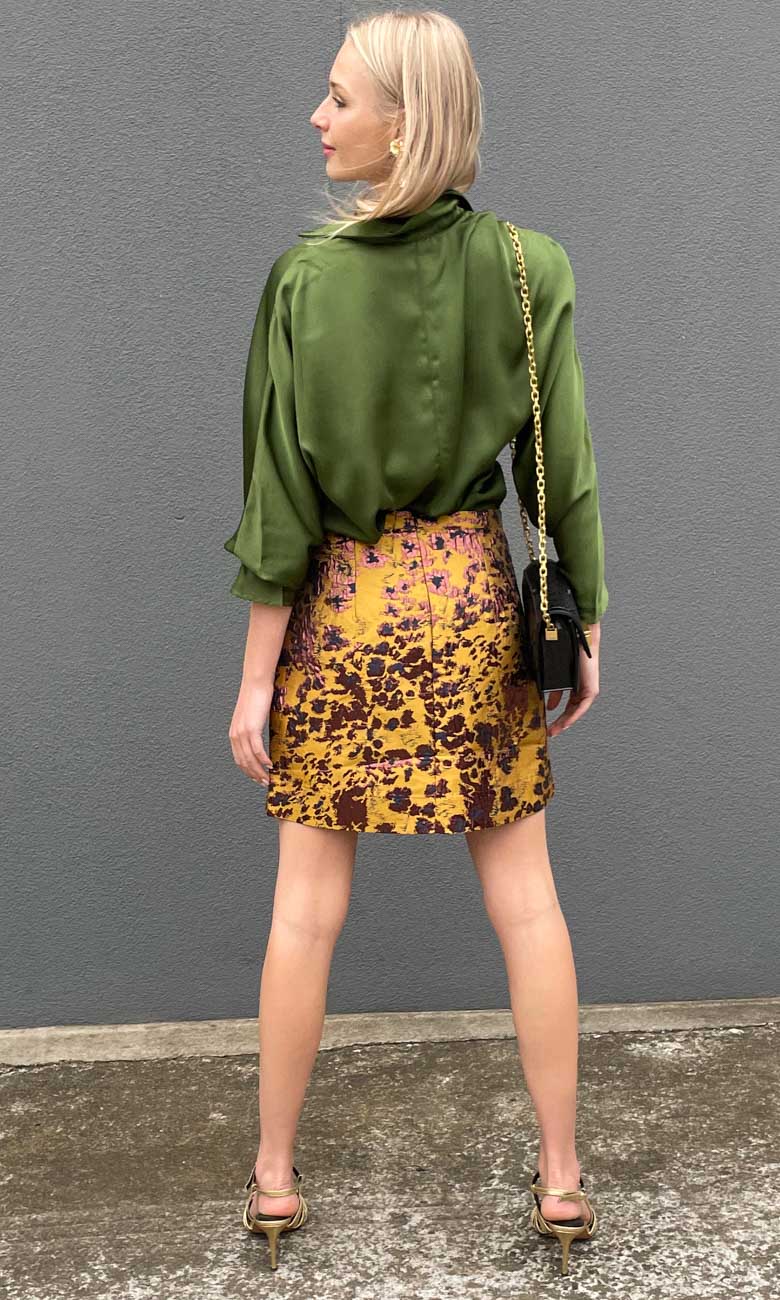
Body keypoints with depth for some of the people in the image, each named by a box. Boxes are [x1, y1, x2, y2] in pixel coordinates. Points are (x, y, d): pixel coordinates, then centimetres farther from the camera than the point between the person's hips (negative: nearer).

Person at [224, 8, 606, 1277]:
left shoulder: (309, 278, -12)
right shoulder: (525, 267, -6)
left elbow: (285, 496, -11)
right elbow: (564, 473, -4)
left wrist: (256, 675, -4)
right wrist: (584, 629, 6)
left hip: (342, 606, -1)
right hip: (472, 597, 2)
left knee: (306, 905, 10)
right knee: (524, 897, 11)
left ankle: (275, 1173, 23)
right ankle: (561, 1175, 20)